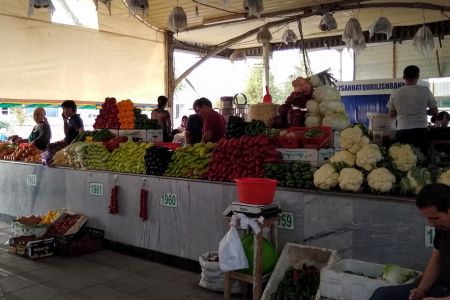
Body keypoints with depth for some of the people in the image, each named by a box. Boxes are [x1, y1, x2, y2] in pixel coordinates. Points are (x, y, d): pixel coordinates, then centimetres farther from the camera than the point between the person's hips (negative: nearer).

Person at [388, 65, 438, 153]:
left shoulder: (395, 93, 2)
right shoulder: (425, 90, -1)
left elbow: (392, 114, 12)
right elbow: (435, 111, 7)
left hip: (402, 132, 1)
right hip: (420, 131, -1)